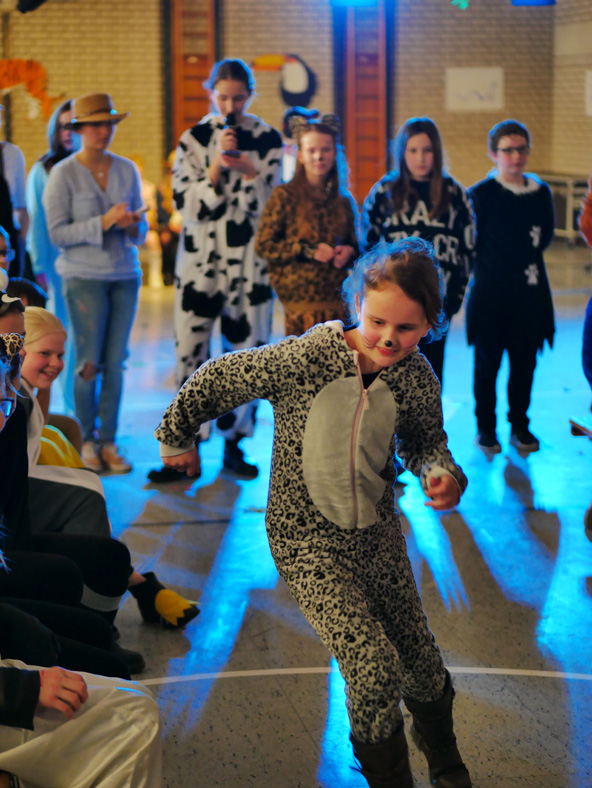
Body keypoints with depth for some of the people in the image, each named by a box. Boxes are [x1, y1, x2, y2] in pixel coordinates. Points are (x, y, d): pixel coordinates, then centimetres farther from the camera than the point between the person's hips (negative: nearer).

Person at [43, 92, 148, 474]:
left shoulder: (127, 169, 9)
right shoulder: (63, 173, -4)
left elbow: (140, 230, 15)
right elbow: (57, 233, -9)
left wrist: (134, 225, -8)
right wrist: (104, 222, -17)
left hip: (125, 274, 4)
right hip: (84, 275, -4)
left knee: (116, 362, 2)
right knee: (89, 362, -4)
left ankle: (109, 441, 10)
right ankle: (87, 438, 12)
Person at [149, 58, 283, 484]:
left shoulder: (268, 139, 3)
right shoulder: (193, 140, 2)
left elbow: (268, 206, -2)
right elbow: (188, 206, -5)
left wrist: (248, 171, -19)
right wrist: (217, 165, -17)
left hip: (251, 264, 1)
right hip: (200, 261, -1)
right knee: (191, 354, -3)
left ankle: (234, 445, 18)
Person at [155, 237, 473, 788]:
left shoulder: (417, 380, -10)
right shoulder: (303, 359, -23)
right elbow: (215, 381, -9)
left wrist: (441, 473, -15)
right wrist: (177, 439, 6)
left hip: (379, 534, 4)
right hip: (307, 541, -4)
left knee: (420, 661, 15)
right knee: (373, 666, -18)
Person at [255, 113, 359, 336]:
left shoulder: (344, 200, 13)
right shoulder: (284, 196, -1)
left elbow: (353, 243, 23)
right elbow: (262, 246, -5)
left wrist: (349, 252, -1)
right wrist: (308, 251, -13)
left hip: (338, 299, 4)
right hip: (299, 300, -4)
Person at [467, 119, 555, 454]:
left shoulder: (541, 193, 7)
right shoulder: (480, 194, -5)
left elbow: (545, 238, 13)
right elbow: (471, 245, -5)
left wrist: (523, 252, 0)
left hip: (530, 292, 3)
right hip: (491, 293, -3)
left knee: (525, 363, 9)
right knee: (487, 364, 5)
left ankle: (520, 426, 23)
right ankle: (486, 429, 18)